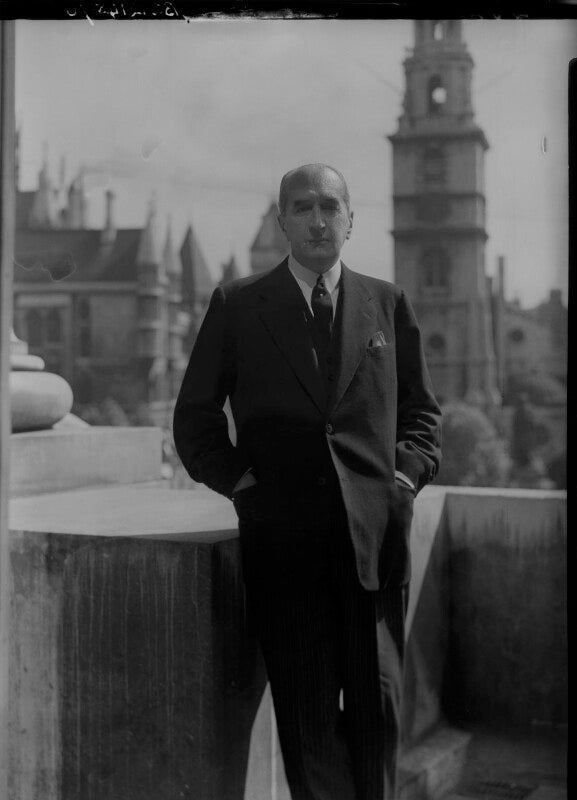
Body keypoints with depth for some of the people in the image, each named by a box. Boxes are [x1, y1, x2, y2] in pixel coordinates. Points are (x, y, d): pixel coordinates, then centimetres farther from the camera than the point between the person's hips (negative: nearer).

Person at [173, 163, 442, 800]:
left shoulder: (388, 304, 11)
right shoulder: (237, 305, 6)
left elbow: (420, 409, 21)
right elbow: (195, 416, 12)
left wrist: (409, 469, 5)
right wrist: (234, 476, -1)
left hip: (375, 526, 2)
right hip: (282, 529, -1)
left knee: (377, 701, 5)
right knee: (306, 706, 4)